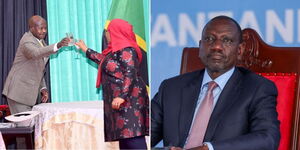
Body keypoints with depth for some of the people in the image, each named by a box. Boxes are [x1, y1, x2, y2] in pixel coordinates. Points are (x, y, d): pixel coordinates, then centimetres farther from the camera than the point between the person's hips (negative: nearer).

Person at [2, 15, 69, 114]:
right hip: (19, 91, -9)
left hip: (30, 91, 9)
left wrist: (43, 88, 9)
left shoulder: (41, 41, 13)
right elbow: (36, 53, -39)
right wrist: (57, 46, -51)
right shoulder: (27, 41, -15)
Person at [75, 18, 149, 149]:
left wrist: (122, 96, -29)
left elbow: (130, 75, -21)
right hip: (119, 100, 10)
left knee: (132, 134, -16)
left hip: (128, 99, -10)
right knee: (124, 136, 7)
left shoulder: (126, 50, -11)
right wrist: (86, 50, 50)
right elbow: (104, 60, 39)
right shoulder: (115, 50, 19)